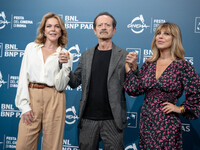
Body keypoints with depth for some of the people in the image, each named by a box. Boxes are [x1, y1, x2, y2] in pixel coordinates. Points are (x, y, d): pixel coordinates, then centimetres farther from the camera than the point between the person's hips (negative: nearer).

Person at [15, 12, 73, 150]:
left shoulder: (66, 55, 6)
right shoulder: (31, 47, 10)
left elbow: (60, 86, -1)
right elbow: (23, 77, 4)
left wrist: (64, 64, -12)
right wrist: (24, 105, -4)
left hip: (54, 100, -1)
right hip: (31, 97, 1)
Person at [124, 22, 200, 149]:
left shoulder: (183, 66, -10)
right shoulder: (148, 64, 5)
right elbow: (135, 90, 2)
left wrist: (180, 109, -6)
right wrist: (129, 67, -1)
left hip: (167, 124, -4)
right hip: (146, 121, 5)